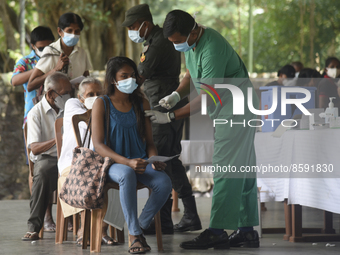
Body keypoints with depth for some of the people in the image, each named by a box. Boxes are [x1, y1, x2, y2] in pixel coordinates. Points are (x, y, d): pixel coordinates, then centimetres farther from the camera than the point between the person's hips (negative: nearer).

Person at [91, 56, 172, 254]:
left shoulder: (142, 104, 11)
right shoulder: (102, 104, -1)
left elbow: (149, 141, 13)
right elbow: (98, 144, -10)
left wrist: (155, 160, -11)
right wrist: (126, 162, -24)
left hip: (140, 162, 4)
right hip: (113, 163, -4)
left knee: (164, 182, -29)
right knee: (127, 175, -41)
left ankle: (139, 228, -10)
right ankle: (135, 234, -31)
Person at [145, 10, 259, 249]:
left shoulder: (212, 49, -28)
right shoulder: (192, 42, 2)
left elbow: (205, 99, -27)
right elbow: (192, 74, 18)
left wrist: (169, 117, -24)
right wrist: (177, 94, -1)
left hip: (237, 107, -10)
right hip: (226, 107, 10)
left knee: (226, 168, -12)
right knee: (243, 166, 10)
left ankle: (217, 232, -14)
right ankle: (247, 229, 13)